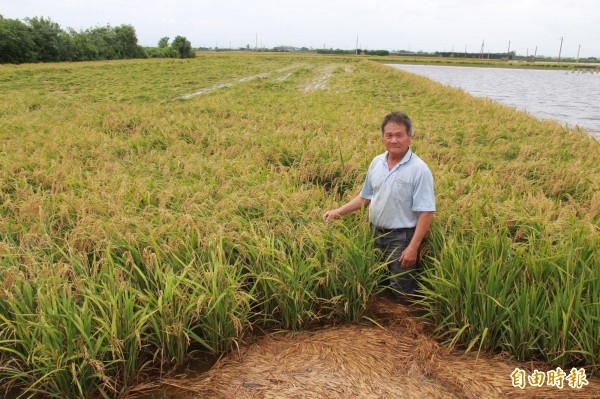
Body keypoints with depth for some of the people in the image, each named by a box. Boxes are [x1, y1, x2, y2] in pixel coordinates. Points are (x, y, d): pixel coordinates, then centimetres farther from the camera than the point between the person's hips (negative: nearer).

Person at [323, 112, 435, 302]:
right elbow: (365, 197, 16)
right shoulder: (376, 163, 4)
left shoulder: (419, 169, -15)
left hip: (402, 238, -5)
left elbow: (426, 212, -17)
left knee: (402, 294, 4)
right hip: (376, 234, 6)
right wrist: (338, 211, 7)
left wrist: (413, 247, -21)